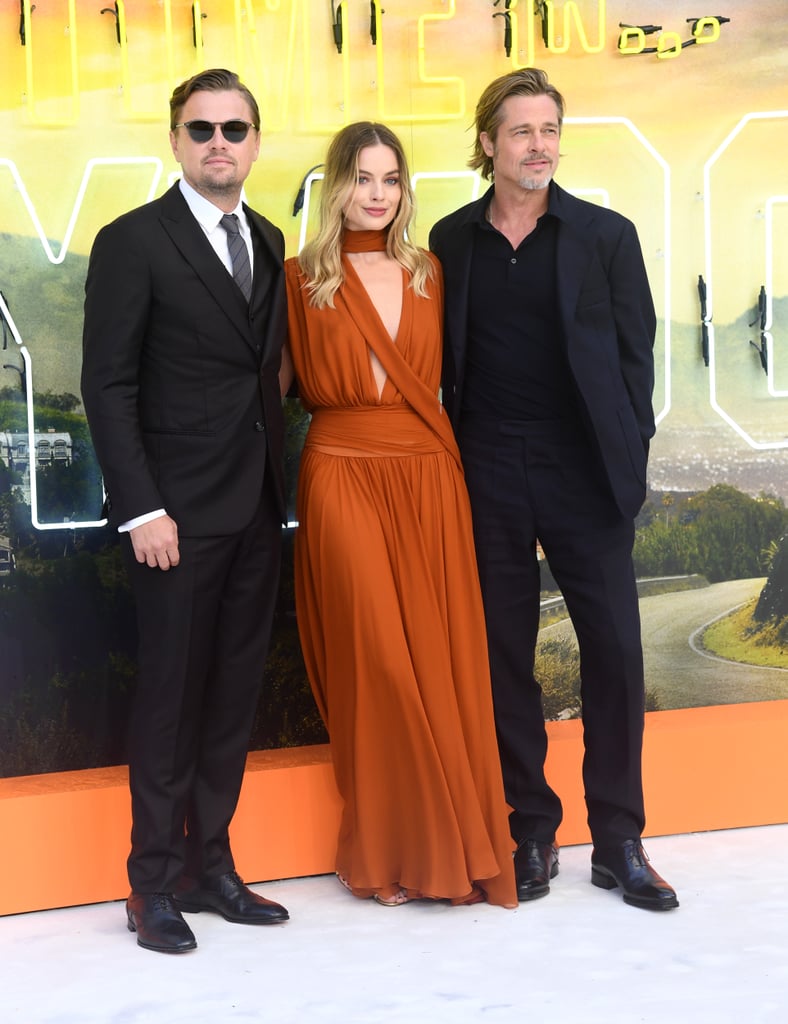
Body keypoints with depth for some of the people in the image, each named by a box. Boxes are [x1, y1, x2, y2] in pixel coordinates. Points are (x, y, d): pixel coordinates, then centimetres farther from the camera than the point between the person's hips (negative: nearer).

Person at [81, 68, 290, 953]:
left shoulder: (268, 243, 12)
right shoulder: (132, 243, -6)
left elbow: (266, 370, 14)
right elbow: (108, 385, -10)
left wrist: (279, 483, 6)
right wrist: (141, 508, -16)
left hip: (256, 510, 6)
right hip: (180, 514, -6)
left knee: (234, 696, 10)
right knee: (172, 697, 0)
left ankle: (210, 866, 20)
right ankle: (155, 883, 11)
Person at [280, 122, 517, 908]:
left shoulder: (427, 273, 11)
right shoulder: (303, 277, 2)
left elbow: (442, 374, 15)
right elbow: (298, 386, 3)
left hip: (428, 478, 3)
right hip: (343, 480, -3)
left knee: (442, 660, 3)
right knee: (373, 662, -3)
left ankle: (453, 843, 14)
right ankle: (384, 852, 11)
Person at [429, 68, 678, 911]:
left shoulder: (605, 234, 4)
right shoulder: (451, 240, 7)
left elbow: (634, 353, 3)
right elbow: (446, 362, 7)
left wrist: (630, 459, -5)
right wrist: (449, 462, 0)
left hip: (585, 476, -1)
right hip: (488, 480, 1)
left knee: (614, 649, 0)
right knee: (504, 656, 6)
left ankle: (618, 843, 12)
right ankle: (531, 833, 18)